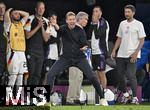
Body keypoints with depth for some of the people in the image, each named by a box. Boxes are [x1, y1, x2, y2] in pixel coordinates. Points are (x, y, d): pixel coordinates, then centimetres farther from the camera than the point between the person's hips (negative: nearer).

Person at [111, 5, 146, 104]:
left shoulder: (138, 24, -4)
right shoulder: (122, 24, 13)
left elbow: (142, 40, -6)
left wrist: (136, 53, -17)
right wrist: (114, 50, 8)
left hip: (132, 55, -6)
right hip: (121, 54, 6)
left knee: (131, 76, -13)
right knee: (120, 75, 8)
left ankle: (135, 97, -9)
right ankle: (125, 94, 26)